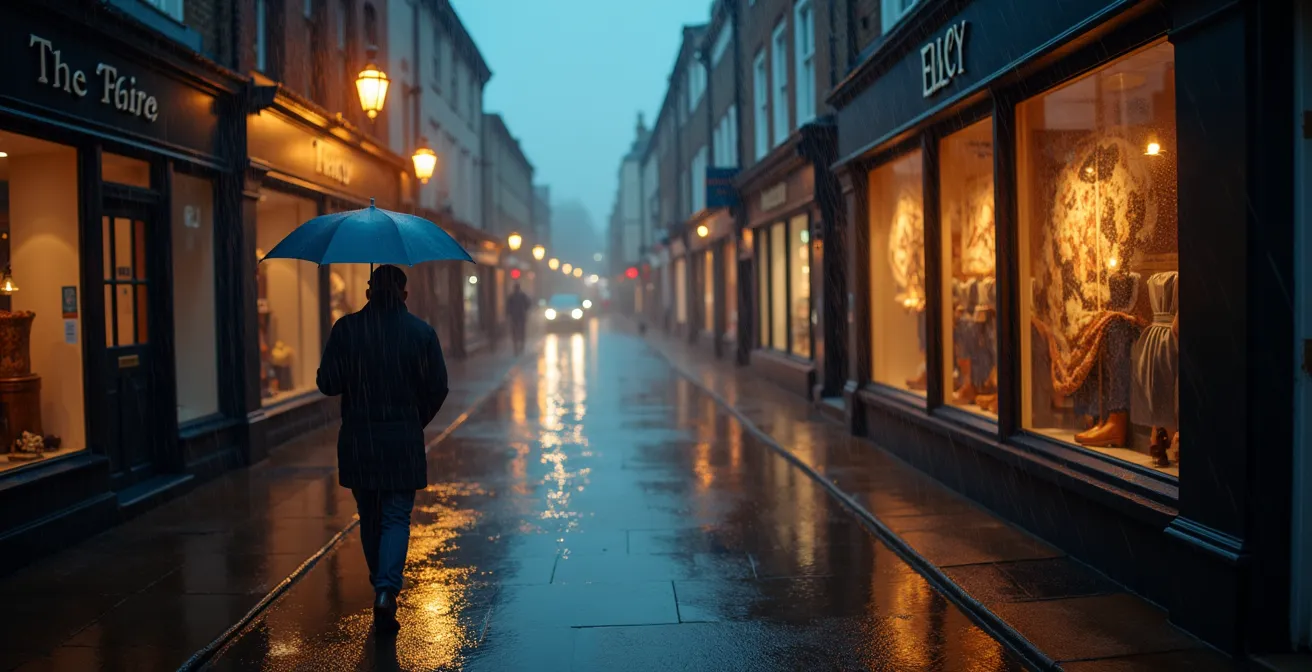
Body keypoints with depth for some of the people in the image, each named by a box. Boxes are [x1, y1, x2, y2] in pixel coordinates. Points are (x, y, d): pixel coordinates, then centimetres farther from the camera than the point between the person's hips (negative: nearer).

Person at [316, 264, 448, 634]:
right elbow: (438, 388, -2)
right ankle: (387, 590, -15)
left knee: (370, 519, 16)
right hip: (404, 441, -1)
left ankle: (381, 587, 30)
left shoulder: (346, 329, -4)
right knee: (396, 517, 3)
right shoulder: (421, 331, -4)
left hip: (358, 441, 1)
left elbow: (328, 383, -4)